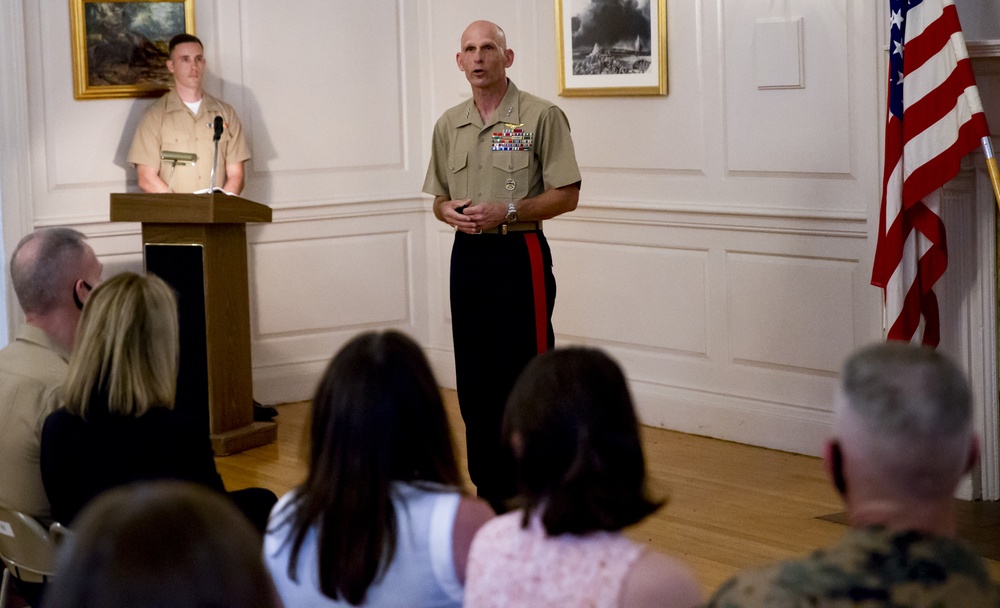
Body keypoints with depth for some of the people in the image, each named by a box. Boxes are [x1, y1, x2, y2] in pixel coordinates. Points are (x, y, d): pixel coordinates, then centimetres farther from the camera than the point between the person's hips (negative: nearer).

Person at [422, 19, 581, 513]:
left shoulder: (541, 116, -5)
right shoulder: (449, 125, 13)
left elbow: (566, 195, -8)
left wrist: (505, 212, -18)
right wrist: (450, 212, -4)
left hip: (518, 255, -6)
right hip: (467, 255, 6)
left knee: (524, 380, -7)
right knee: (474, 381, 9)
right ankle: (490, 493, 19)